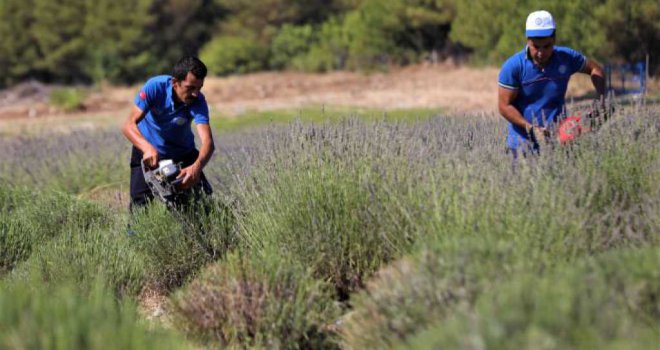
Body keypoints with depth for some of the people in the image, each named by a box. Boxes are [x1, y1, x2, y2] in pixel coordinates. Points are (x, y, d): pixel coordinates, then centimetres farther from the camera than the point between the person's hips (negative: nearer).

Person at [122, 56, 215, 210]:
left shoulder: (198, 102, -26)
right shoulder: (156, 87, -29)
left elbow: (208, 142, -39)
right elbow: (128, 125, -33)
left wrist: (196, 167, -60)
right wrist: (147, 148, -53)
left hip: (183, 153, 1)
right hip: (149, 151, -1)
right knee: (140, 206, -12)